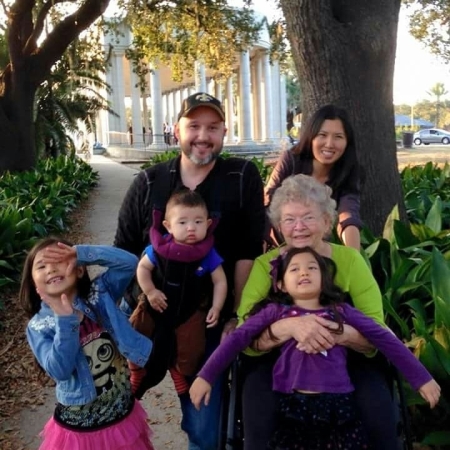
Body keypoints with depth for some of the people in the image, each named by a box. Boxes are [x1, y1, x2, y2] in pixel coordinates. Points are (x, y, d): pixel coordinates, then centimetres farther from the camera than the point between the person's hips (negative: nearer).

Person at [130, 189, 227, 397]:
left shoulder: (208, 253, -19)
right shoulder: (160, 247, -18)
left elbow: (220, 281, -10)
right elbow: (142, 267, -6)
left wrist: (216, 307, -17)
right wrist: (150, 292, -16)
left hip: (191, 309, 0)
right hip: (157, 304, 1)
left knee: (193, 350, 5)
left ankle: (180, 372, 41)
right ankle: (136, 371, 37)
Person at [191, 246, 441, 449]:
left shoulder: (340, 311, 10)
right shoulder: (276, 311, 7)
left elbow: (386, 340, 10)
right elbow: (237, 339, 3)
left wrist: (422, 378, 9)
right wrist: (206, 376, -3)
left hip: (339, 408, 1)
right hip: (295, 408, -1)